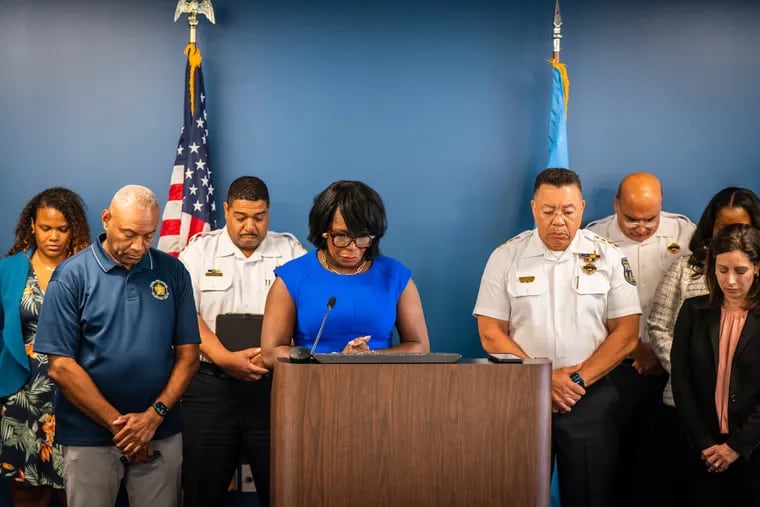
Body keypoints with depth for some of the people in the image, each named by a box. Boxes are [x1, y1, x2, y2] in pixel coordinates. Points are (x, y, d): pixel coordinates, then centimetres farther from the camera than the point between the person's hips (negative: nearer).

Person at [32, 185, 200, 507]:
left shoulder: (172, 272, 2)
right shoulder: (71, 276, -5)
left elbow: (188, 354, 3)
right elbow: (61, 367, -8)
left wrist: (154, 415, -10)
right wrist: (118, 424, -11)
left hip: (161, 436, 2)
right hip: (89, 438, -2)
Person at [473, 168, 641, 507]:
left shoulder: (608, 257, 0)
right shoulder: (506, 257, 0)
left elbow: (626, 333, -1)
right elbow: (491, 334, -2)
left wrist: (579, 378, -12)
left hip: (591, 399, 0)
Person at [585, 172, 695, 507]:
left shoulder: (685, 234, -1)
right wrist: (636, 348, -8)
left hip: (673, 366, 1)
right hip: (616, 366, -1)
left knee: (665, 452, 6)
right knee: (616, 451, 6)